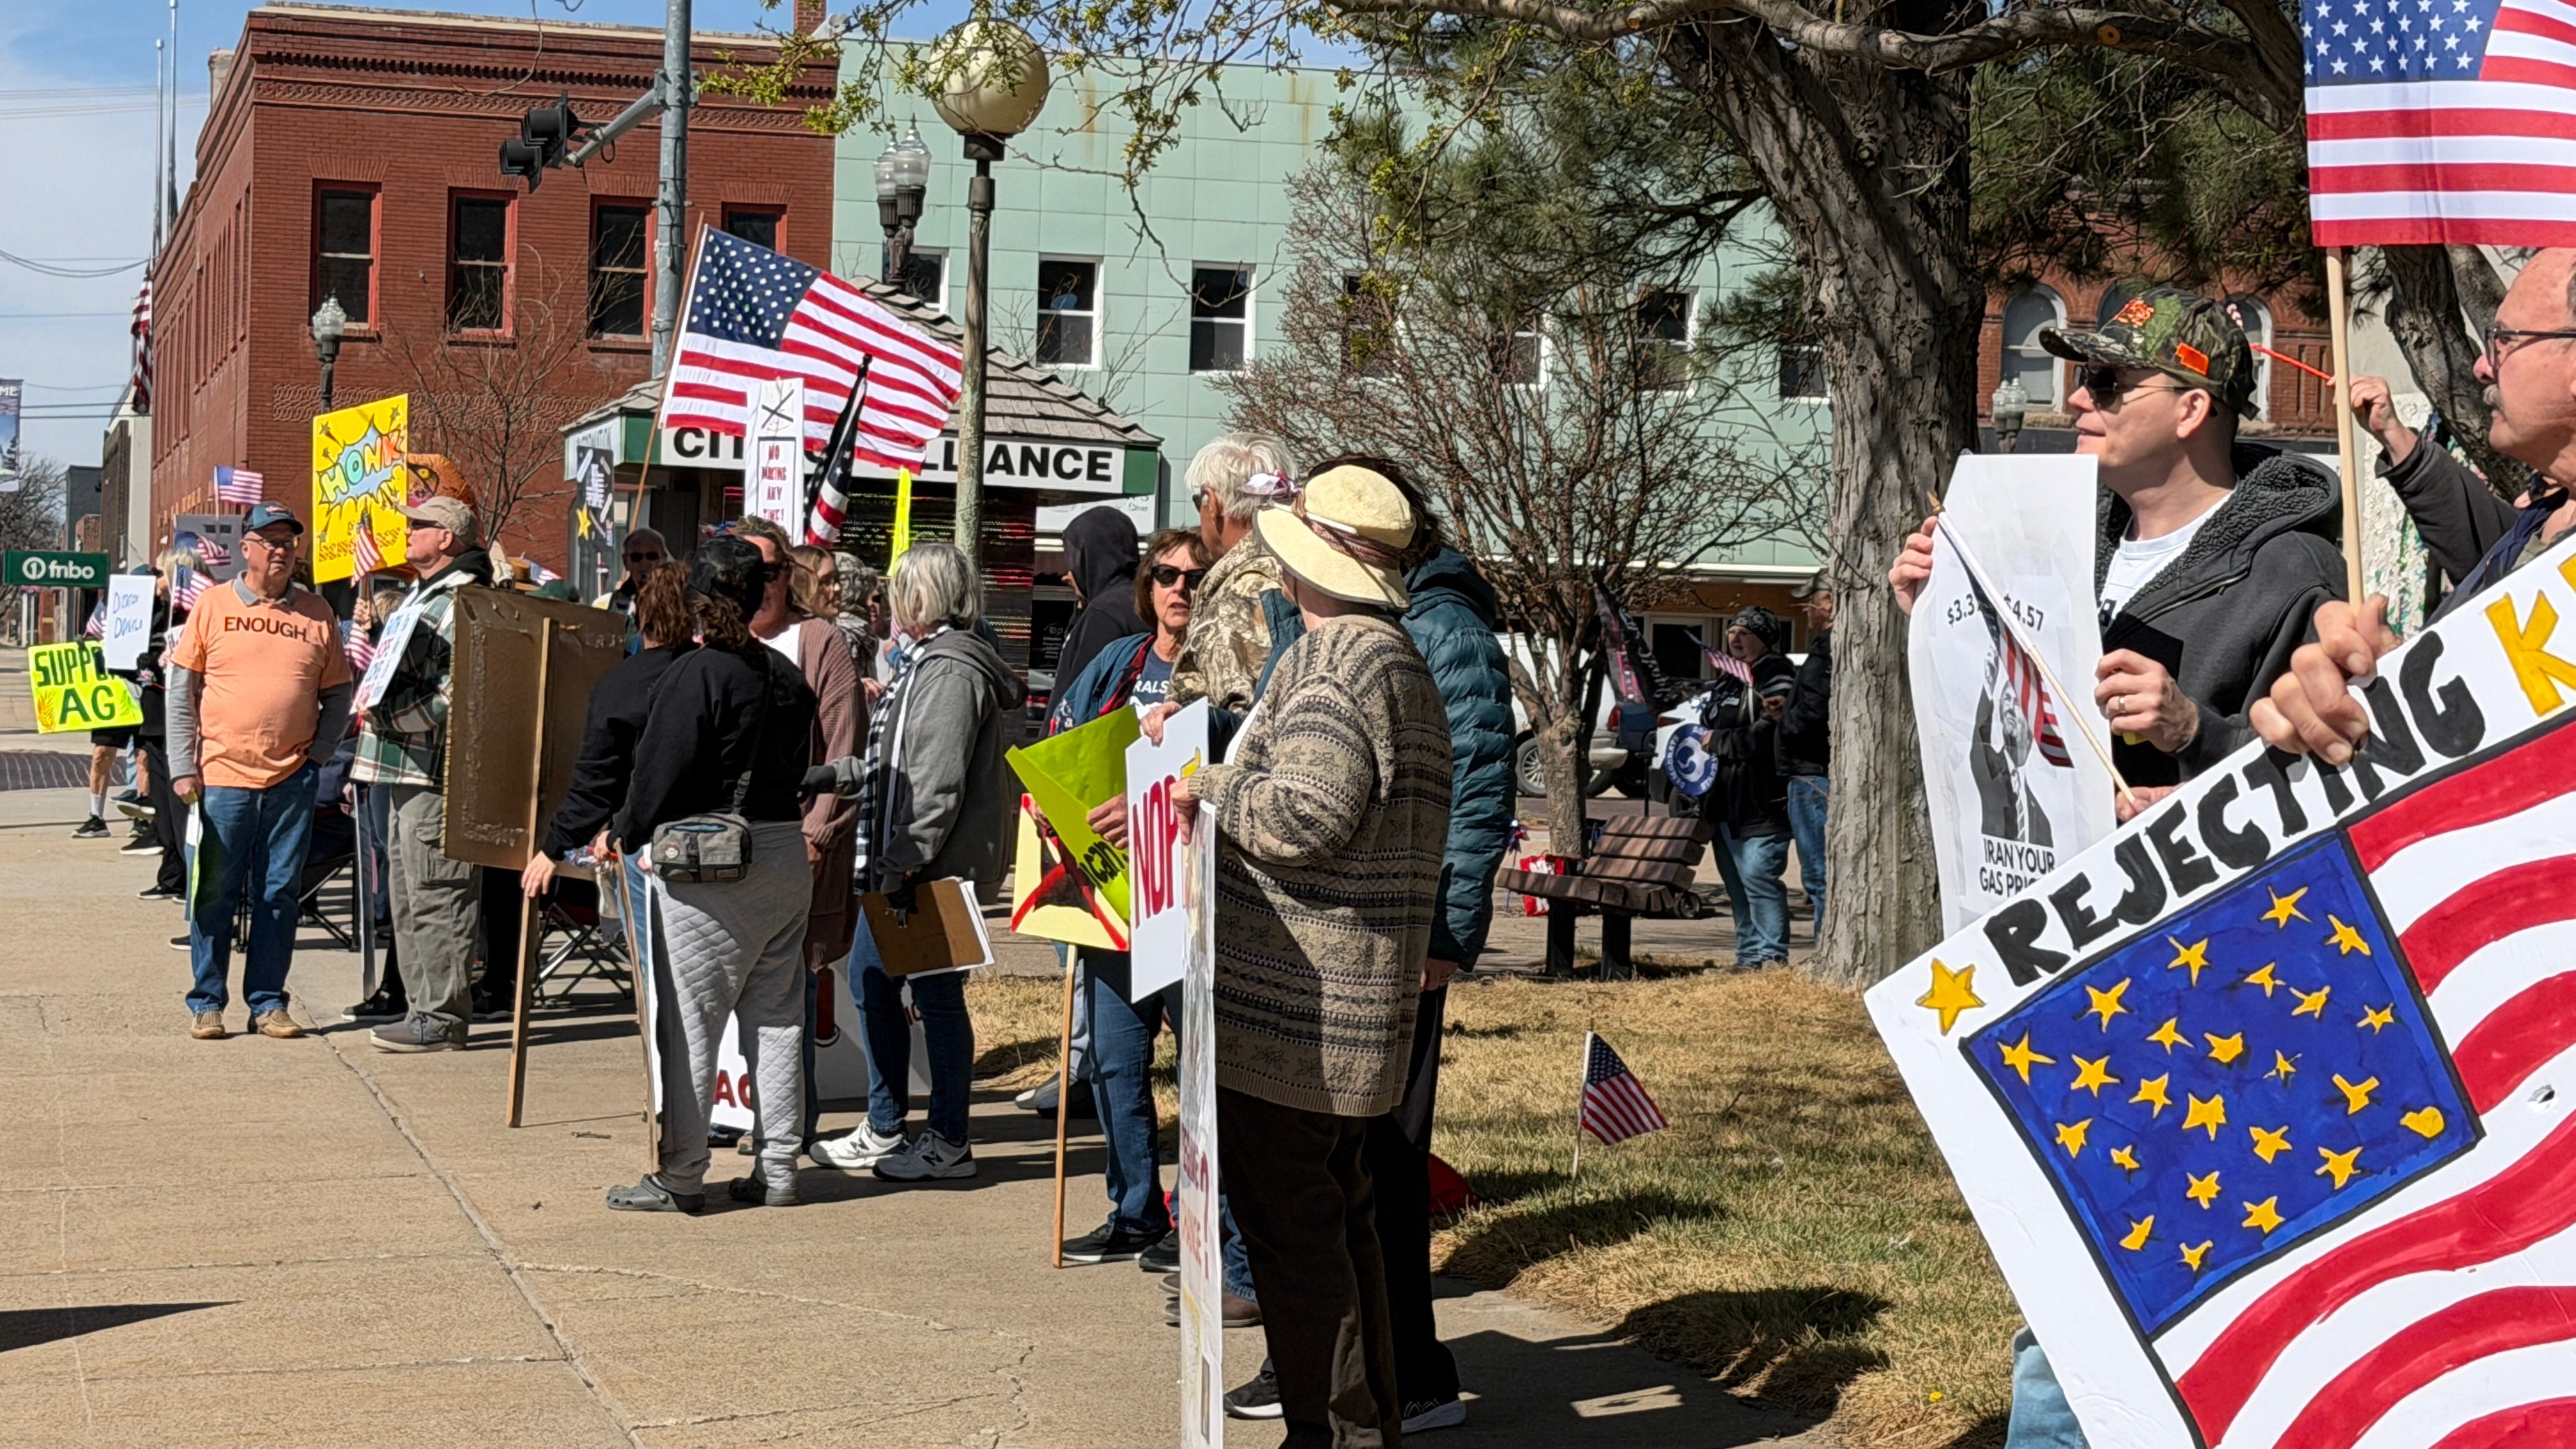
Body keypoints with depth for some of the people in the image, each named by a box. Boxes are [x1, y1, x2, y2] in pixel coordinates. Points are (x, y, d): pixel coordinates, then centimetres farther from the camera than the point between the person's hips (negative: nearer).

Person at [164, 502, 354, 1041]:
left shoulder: (317, 612, 7)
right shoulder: (214, 604, 3)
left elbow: (338, 696, 12)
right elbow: (181, 692, 3)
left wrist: (317, 756, 0)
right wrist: (183, 769, -3)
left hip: (291, 779, 2)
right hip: (222, 775, -1)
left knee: (279, 895, 6)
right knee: (214, 893, 3)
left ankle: (268, 1002, 14)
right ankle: (207, 1004, 12)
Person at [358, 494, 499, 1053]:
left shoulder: (462, 603, -13)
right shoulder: (419, 597, 20)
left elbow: (455, 695, -21)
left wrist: (388, 713, -17)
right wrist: (377, 706, 14)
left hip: (437, 773, -11)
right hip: (405, 770, 11)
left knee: (436, 898, -8)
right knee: (407, 896, 14)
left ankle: (442, 1018, -5)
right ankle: (426, 1007, 21)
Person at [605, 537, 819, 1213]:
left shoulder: (695, 674, -13)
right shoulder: (786, 675, 8)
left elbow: (662, 771, -12)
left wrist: (626, 835, 2)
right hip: (785, 853, 7)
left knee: (687, 1017, 0)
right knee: (775, 1016, 11)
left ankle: (680, 1175, 3)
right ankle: (779, 1168, 15)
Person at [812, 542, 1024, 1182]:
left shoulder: (951, 669, -17)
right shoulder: (925, 661, 17)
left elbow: (939, 781, -22)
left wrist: (907, 861, -23)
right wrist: (836, 774, 24)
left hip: (937, 866, -11)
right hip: (900, 862, 11)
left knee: (937, 996, -2)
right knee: (870, 979, 15)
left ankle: (948, 1142, 8)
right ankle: (884, 1131, 24)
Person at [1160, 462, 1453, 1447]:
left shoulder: (1333, 663, -15)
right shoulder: (1397, 659, 19)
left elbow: (1306, 816, -25)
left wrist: (1205, 791, -11)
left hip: (1292, 1007, -11)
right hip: (1352, 1004, 11)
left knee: (1290, 1224, -4)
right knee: (1337, 1211, 18)